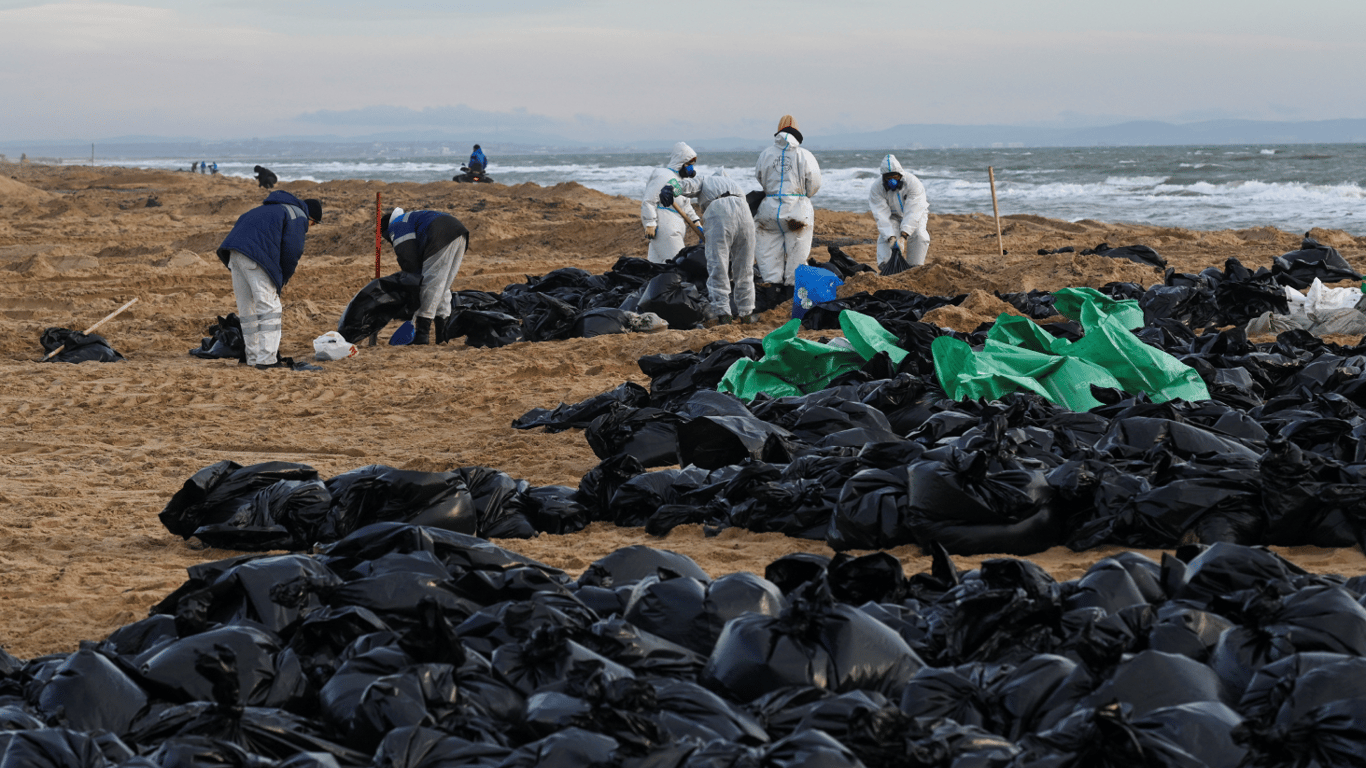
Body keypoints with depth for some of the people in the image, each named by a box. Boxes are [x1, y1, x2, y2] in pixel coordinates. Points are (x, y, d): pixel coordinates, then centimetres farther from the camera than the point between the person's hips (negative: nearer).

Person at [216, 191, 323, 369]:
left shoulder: (271, 209, 34)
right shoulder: (298, 217, 7)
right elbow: (291, 252, -2)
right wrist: (280, 282, 10)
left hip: (234, 254, 9)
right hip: (255, 256, -8)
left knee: (247, 309, 15)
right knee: (269, 308, -5)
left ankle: (253, 358, 20)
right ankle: (267, 359, -11)